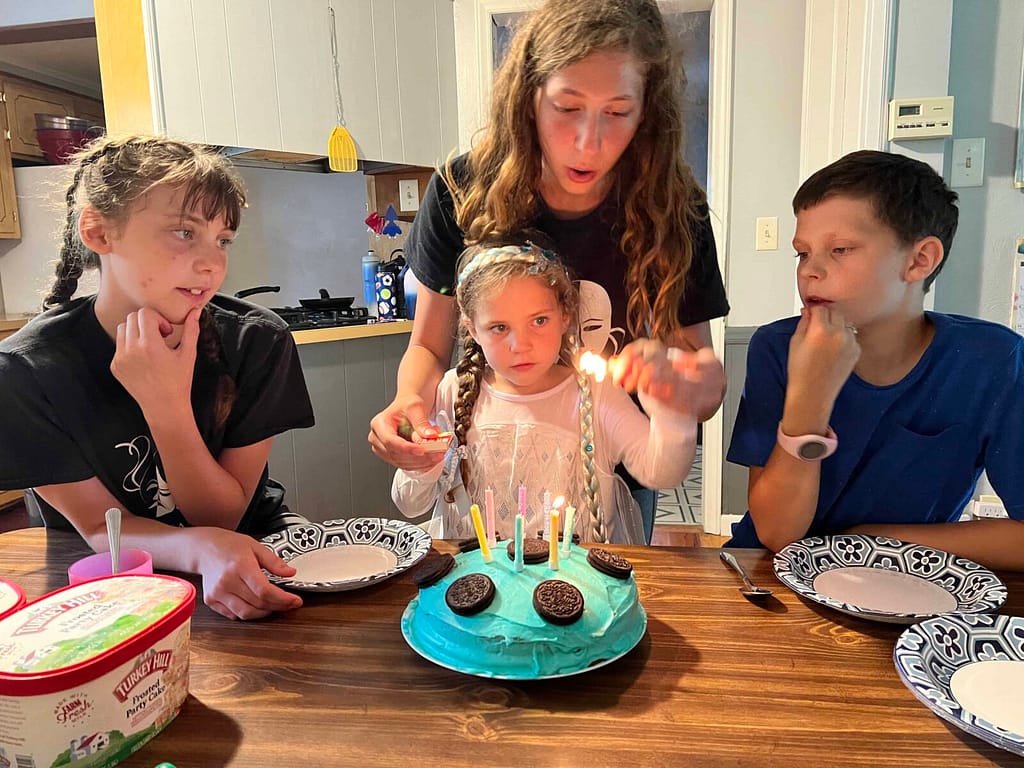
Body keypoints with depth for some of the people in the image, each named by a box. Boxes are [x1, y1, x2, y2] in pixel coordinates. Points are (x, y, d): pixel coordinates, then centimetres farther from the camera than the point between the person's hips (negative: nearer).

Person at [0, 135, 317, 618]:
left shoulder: (256, 341, -20)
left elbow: (221, 517, -15)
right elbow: (100, 526, -16)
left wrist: (168, 405, -33)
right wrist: (202, 549, -39)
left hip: (251, 540, 0)